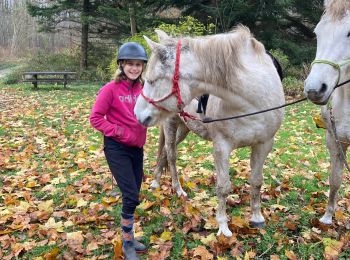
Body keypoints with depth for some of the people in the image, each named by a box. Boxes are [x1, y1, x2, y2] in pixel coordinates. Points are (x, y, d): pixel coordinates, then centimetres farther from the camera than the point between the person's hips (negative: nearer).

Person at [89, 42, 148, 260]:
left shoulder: (142, 89, 3)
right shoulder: (111, 89, -12)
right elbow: (96, 118, -12)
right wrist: (119, 132, -17)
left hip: (137, 147, 6)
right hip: (117, 148, -6)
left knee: (133, 195, 13)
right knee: (131, 197, -7)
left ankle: (129, 238, 32)